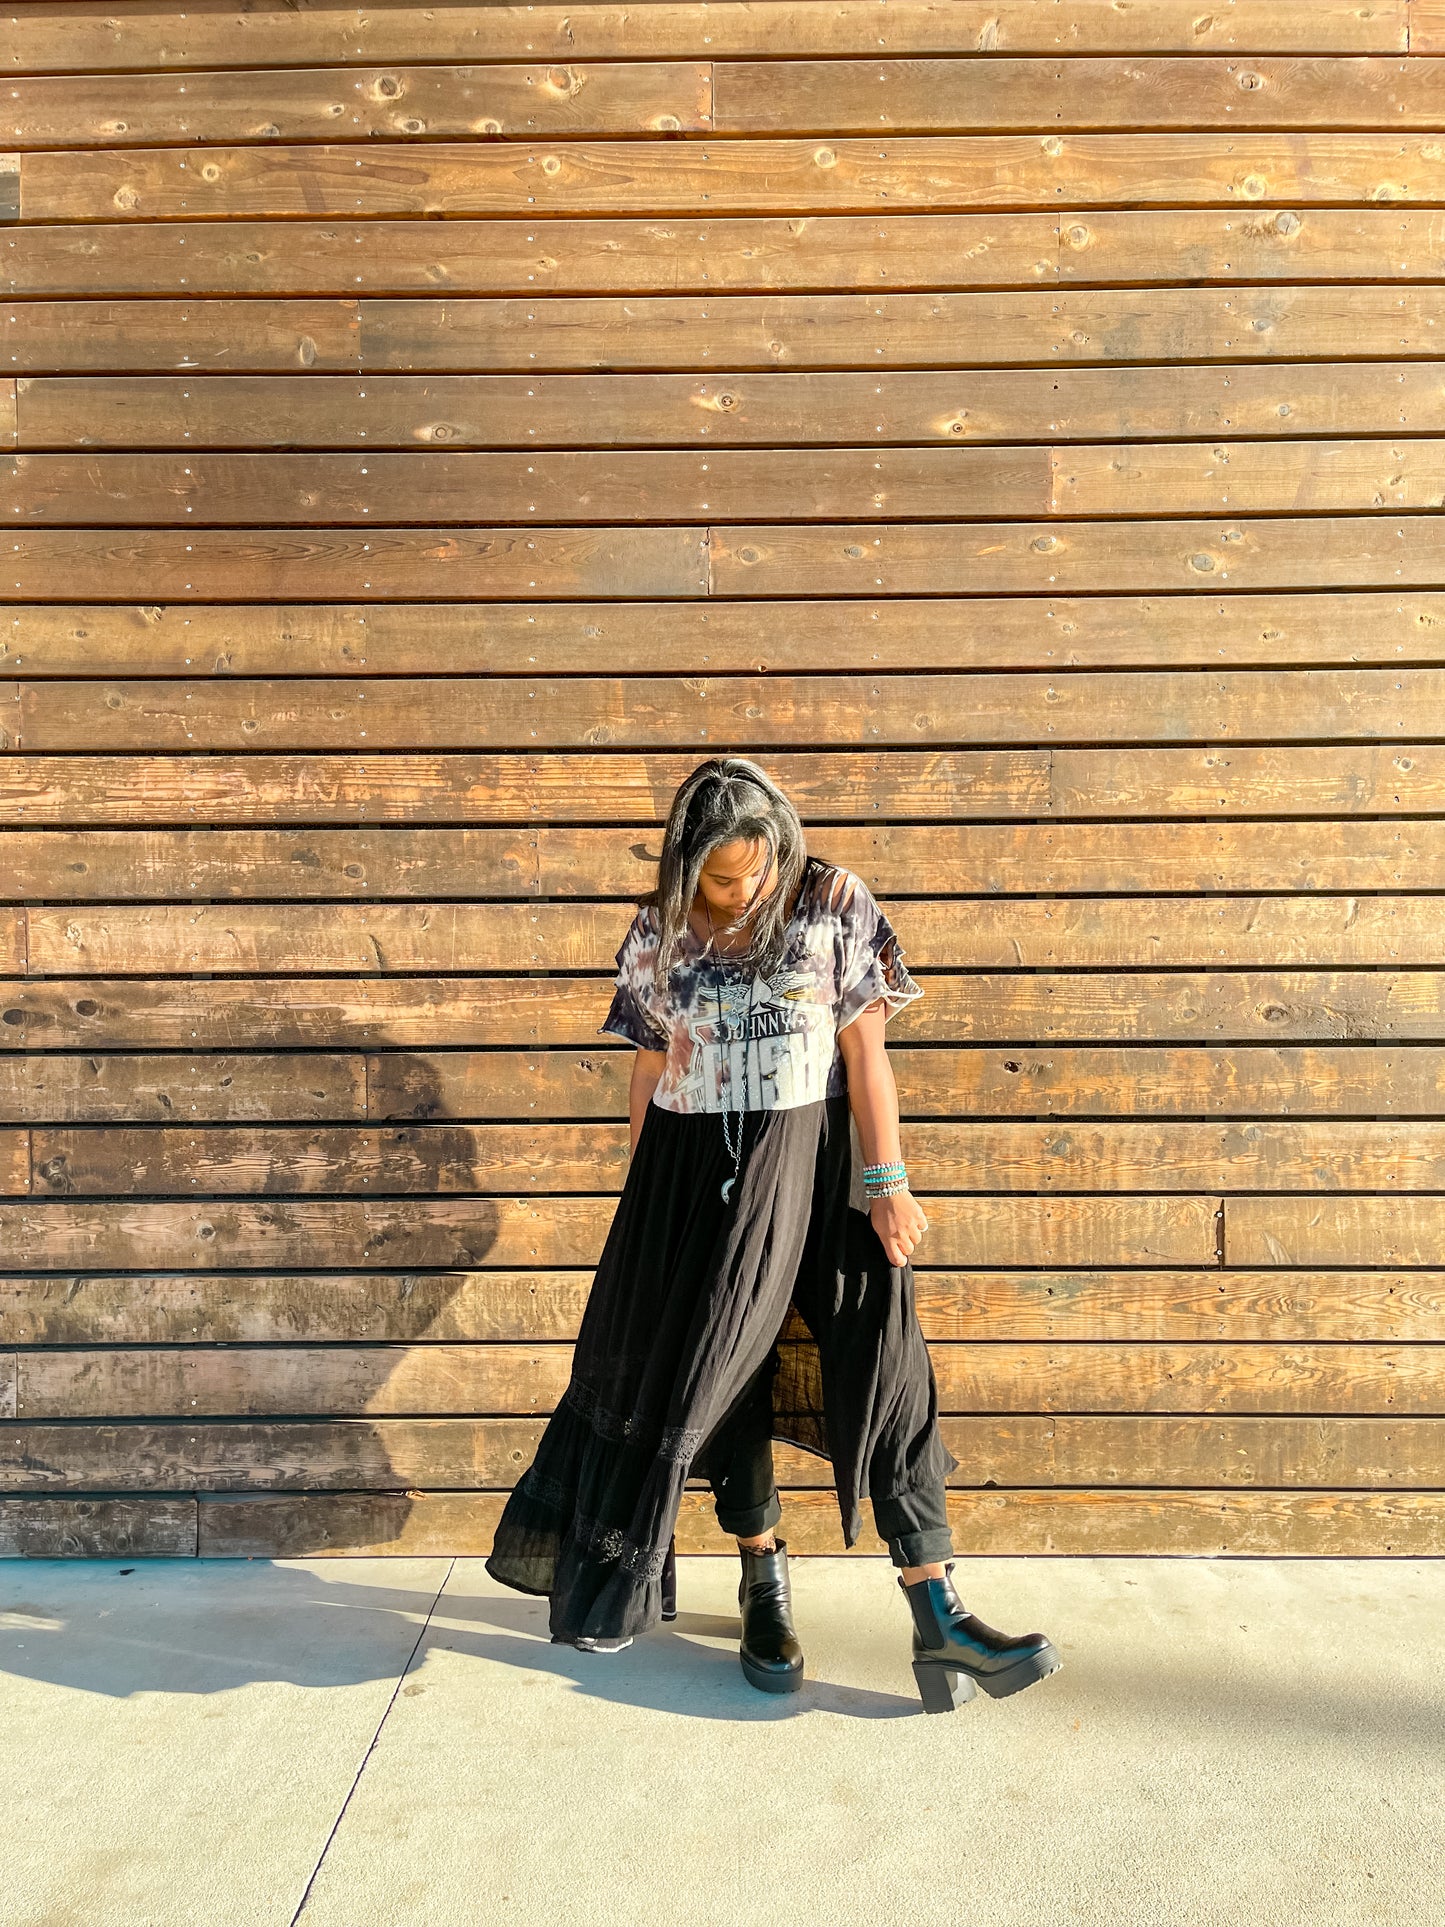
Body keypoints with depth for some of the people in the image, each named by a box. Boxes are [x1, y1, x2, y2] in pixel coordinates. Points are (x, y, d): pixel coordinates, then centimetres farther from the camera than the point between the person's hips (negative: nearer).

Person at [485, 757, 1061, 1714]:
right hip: (703, 1171, 2)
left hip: (818, 1160, -1)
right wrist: (647, 1202, 10)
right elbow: (651, 1072, 7)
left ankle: (939, 1616, 1)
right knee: (723, 1367, 9)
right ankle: (765, 1587, 29)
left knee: (881, 1358, -6)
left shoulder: (835, 903, -6)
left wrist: (886, 1180, -8)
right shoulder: (660, 933, 0)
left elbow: (866, 1049, -5)